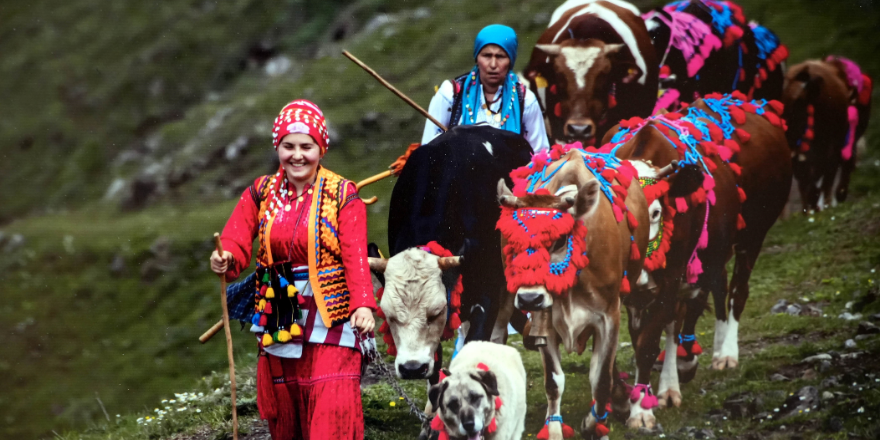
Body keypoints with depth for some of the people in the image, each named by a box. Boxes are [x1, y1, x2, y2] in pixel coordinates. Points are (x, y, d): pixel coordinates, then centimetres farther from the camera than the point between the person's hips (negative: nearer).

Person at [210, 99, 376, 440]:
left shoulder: (343, 196, -2)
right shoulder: (260, 194, 7)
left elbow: (356, 257, -11)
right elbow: (236, 244, 0)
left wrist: (363, 304, -26)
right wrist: (225, 260, -24)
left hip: (330, 321, -4)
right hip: (279, 321, 4)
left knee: (333, 412, -14)